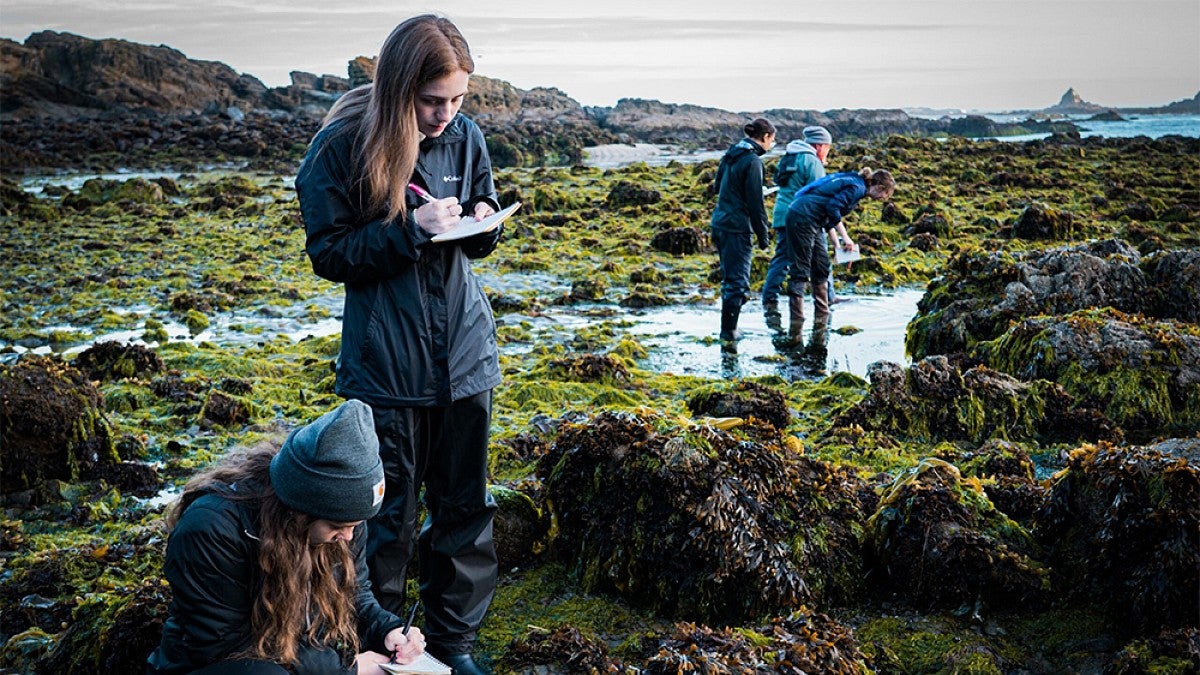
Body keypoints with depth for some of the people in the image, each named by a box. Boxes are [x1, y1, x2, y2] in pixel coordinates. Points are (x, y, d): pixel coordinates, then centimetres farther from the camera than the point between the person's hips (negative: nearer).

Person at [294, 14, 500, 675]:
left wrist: (484, 223, -9)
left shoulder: (465, 137, 1)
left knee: (465, 504, 12)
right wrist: (410, 228, -21)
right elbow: (329, 252, -10)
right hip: (387, 363, -4)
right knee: (387, 513, 7)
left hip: (465, 351, 4)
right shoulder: (343, 145, -11)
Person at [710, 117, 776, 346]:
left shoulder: (732, 154, 11)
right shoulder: (752, 160, -15)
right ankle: (729, 331, 2)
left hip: (720, 223, 9)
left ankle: (728, 327, 29)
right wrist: (762, 234, -8)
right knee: (738, 279, -1)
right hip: (737, 227, -9)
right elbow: (755, 202, -15)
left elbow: (718, 185, 23)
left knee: (729, 276, 20)